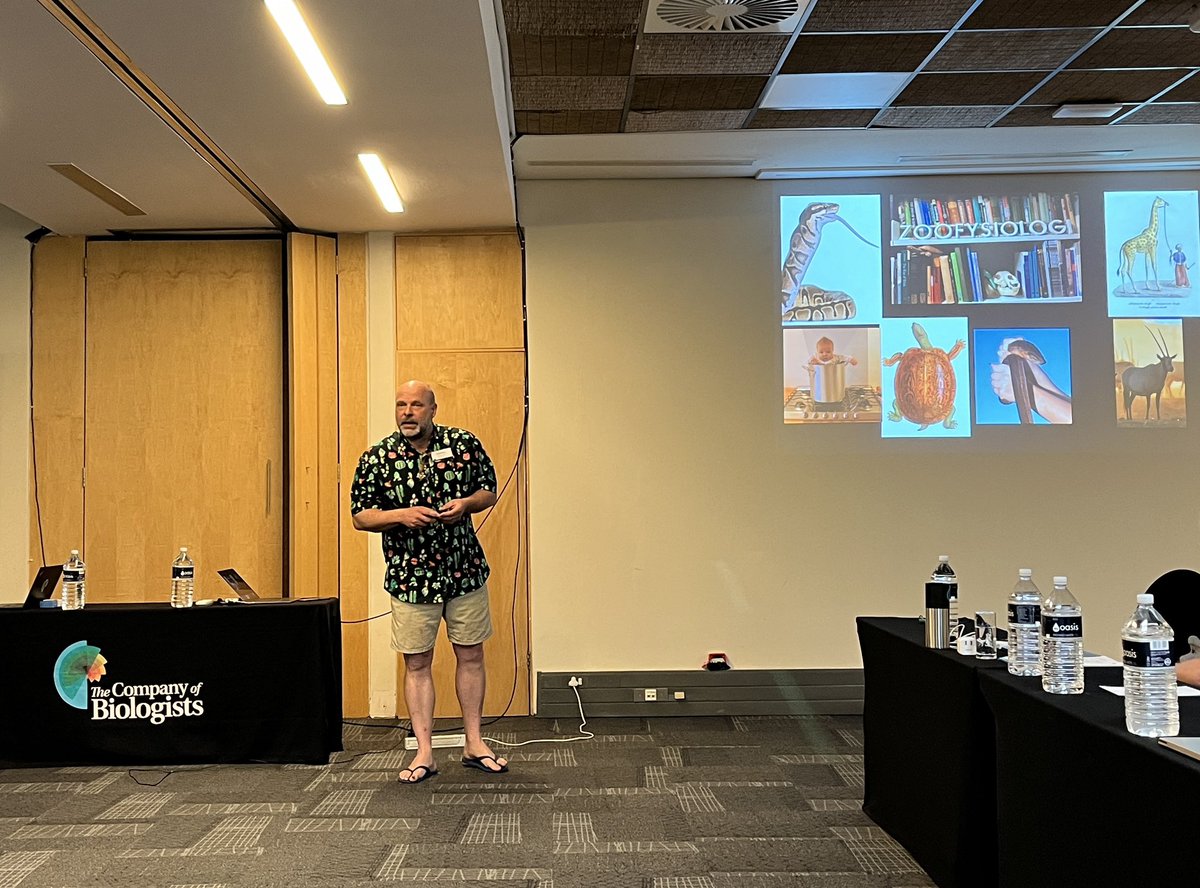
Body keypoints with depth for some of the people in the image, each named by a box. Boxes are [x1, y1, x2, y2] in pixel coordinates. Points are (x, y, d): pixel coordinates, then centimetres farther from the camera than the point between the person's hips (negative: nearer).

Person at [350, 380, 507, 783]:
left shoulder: (465, 444, -2)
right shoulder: (376, 458, -5)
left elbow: (490, 491, 6)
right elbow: (360, 516, -2)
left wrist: (465, 504, -15)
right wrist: (401, 515, -20)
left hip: (465, 569, 1)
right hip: (410, 576, -1)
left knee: (471, 655, 10)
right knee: (417, 663, 6)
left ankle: (474, 743, 24)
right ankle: (425, 752, 17)